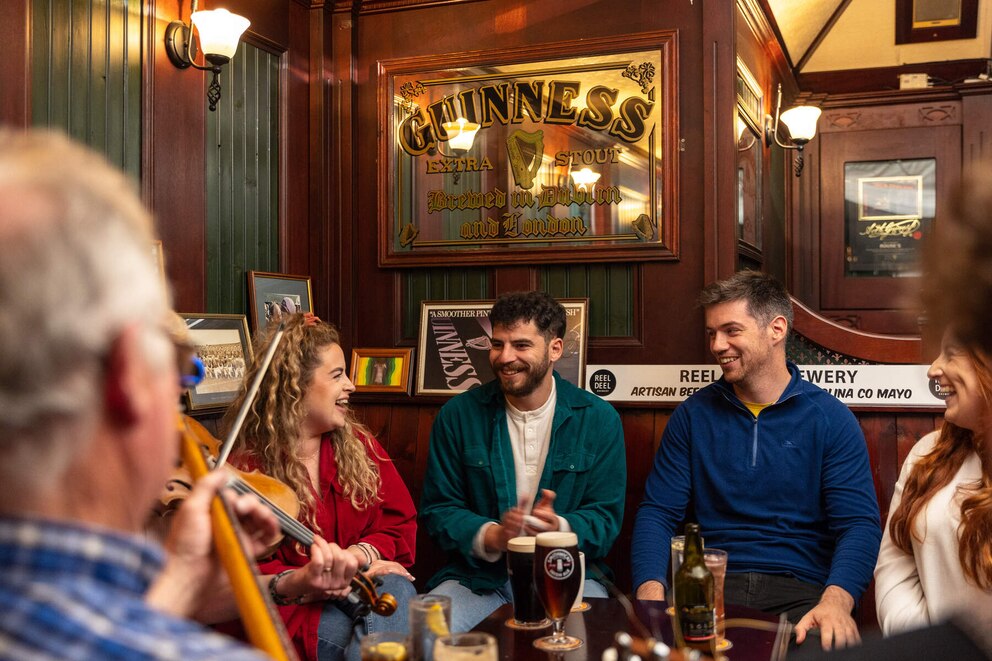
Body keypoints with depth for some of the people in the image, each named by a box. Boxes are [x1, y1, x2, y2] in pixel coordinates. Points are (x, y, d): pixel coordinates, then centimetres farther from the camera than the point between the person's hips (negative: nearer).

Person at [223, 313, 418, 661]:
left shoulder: (360, 445, 13)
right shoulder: (246, 467, -3)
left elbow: (401, 525, 10)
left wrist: (362, 555, -11)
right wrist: (294, 582, -26)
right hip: (298, 606, -5)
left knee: (393, 589, -31)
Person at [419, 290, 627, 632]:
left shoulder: (599, 420, 0)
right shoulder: (457, 415, 2)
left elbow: (606, 518, 0)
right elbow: (438, 510, 2)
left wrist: (560, 528, -23)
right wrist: (492, 537, -18)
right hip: (477, 576, 1)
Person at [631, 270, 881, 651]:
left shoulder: (831, 419, 3)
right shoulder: (694, 415, 9)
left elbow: (858, 524, -5)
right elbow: (658, 512, 5)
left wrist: (836, 601, -25)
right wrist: (650, 591, -15)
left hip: (800, 588, -1)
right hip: (711, 585, 1)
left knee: (833, 645, -32)